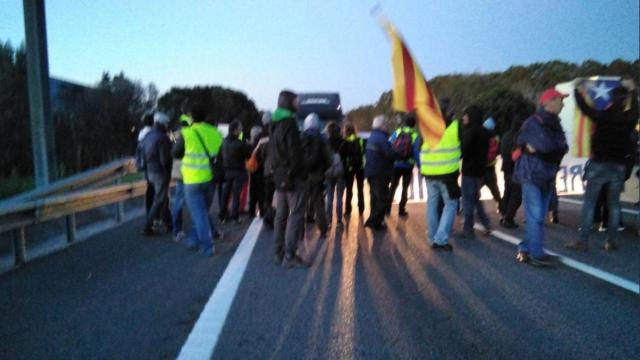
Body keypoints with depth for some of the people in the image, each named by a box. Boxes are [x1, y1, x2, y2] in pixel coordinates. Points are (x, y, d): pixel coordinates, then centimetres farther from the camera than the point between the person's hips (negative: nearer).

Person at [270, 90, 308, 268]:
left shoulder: (275, 124, 15)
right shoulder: (289, 123, -13)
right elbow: (294, 152, -18)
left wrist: (277, 169, 16)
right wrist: (296, 173, -12)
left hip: (279, 175, 9)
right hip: (292, 177, -9)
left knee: (281, 214, 13)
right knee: (295, 215, -6)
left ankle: (279, 252, 19)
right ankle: (290, 255, -6)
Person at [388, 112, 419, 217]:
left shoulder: (397, 132, -4)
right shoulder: (415, 135, -9)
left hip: (395, 165, 2)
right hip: (408, 166, -2)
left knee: (393, 186, 16)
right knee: (405, 188, 11)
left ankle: (387, 209, 15)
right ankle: (401, 210, 12)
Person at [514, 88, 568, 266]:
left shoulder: (555, 124, 14)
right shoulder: (533, 122, -10)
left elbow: (563, 147, 7)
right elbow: (546, 145, -17)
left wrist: (537, 149, -5)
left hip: (547, 176, 8)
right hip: (532, 175, -8)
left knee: (537, 217, 9)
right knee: (535, 216, -8)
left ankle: (525, 249, 18)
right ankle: (537, 255, -2)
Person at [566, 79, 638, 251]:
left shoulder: (602, 116, -9)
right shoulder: (629, 118, 2)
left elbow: (584, 107, 3)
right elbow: (635, 107, 24)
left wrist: (579, 91, 19)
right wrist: (633, 90, 40)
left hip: (599, 164, -3)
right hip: (619, 166, 4)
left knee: (589, 203, -1)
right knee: (614, 205, 10)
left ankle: (583, 241, -4)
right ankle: (612, 241, 11)